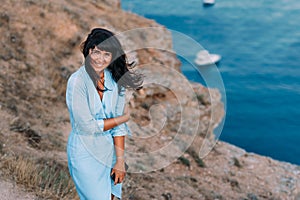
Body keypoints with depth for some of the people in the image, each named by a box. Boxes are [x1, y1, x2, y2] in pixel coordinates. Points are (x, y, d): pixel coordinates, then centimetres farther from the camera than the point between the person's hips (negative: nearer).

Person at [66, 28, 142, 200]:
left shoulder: (116, 79, -3)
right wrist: (124, 118, -10)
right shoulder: (77, 81, -18)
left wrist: (120, 160, -6)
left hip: (110, 151, 5)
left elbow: (119, 126, -3)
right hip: (85, 154, -5)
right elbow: (87, 126, -19)